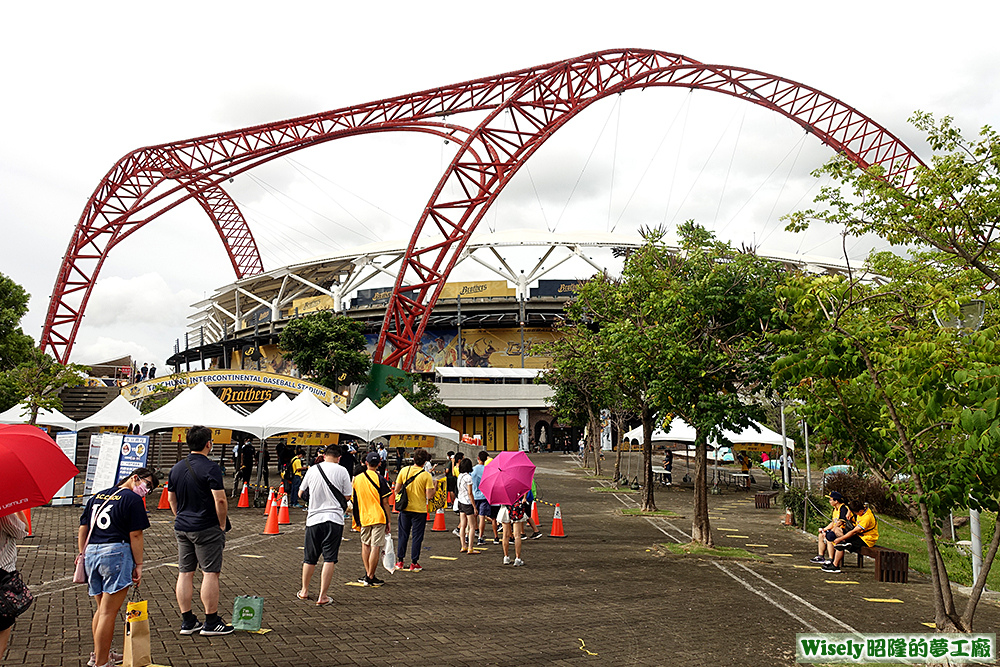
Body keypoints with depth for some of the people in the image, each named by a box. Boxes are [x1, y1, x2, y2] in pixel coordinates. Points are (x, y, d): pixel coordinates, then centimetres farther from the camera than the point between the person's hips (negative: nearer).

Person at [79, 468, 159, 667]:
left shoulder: (97, 496, 18)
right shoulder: (133, 499, -4)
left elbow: (82, 530, 17)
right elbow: (135, 535, -9)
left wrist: (83, 556, 21)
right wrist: (138, 565, -5)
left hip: (91, 553, 8)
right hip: (116, 553, -8)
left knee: (101, 609, 22)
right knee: (109, 612, -3)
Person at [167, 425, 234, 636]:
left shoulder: (177, 468, 8)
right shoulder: (210, 468, -15)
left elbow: (171, 498, 16)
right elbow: (220, 500, -19)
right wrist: (222, 524, -7)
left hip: (182, 528, 7)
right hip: (206, 529, -7)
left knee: (185, 573, 10)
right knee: (210, 574, -1)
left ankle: (187, 621, 17)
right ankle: (211, 623, 3)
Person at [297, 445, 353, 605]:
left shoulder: (312, 470, 3)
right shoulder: (341, 471, -4)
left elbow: (300, 494, 12)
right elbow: (347, 497, 0)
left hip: (314, 518, 3)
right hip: (334, 519, -3)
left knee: (309, 558, 16)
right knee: (329, 558, 1)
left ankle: (304, 591, 30)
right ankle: (322, 596, 0)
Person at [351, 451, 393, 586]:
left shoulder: (357, 479, 6)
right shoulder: (379, 479, -9)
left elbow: (354, 500, 13)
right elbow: (385, 502, -9)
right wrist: (388, 522, -3)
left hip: (363, 517, 5)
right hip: (378, 517, -5)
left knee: (365, 545, 19)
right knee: (375, 547, -2)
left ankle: (367, 574, 19)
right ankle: (370, 577, -1)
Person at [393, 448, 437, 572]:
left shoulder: (404, 471, -3)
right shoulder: (426, 475, -12)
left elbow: (396, 489, 0)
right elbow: (429, 495, -15)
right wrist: (435, 487, 3)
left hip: (405, 508, 3)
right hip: (419, 510, -3)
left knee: (403, 535, 13)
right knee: (417, 537, 7)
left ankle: (399, 561, 18)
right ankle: (414, 563, 10)